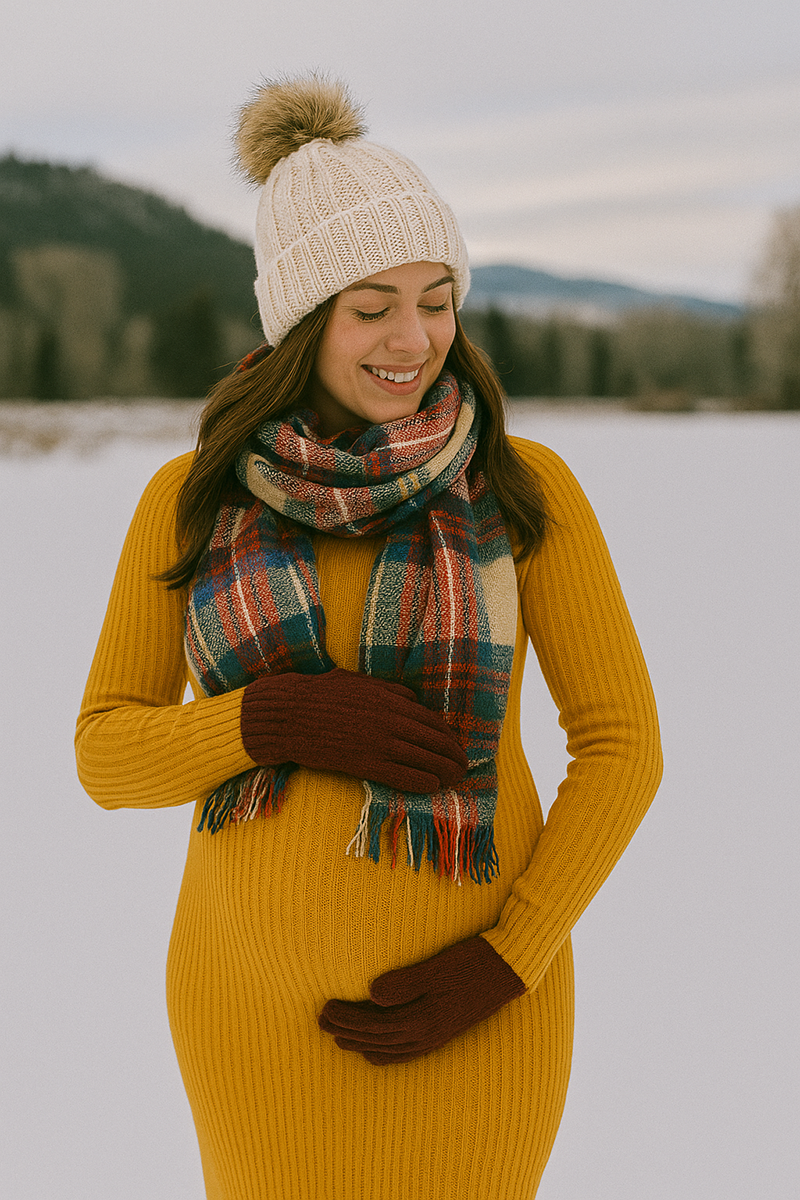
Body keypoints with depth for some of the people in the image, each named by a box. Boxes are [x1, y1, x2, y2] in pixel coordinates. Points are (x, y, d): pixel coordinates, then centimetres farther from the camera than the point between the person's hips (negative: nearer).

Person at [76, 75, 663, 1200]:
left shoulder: (525, 489, -7)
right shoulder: (192, 500, -3)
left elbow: (620, 743, -4)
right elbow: (108, 755, 0)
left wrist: (504, 961, -15)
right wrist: (281, 719, -19)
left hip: (469, 1002, -1)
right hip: (256, 999, 2)